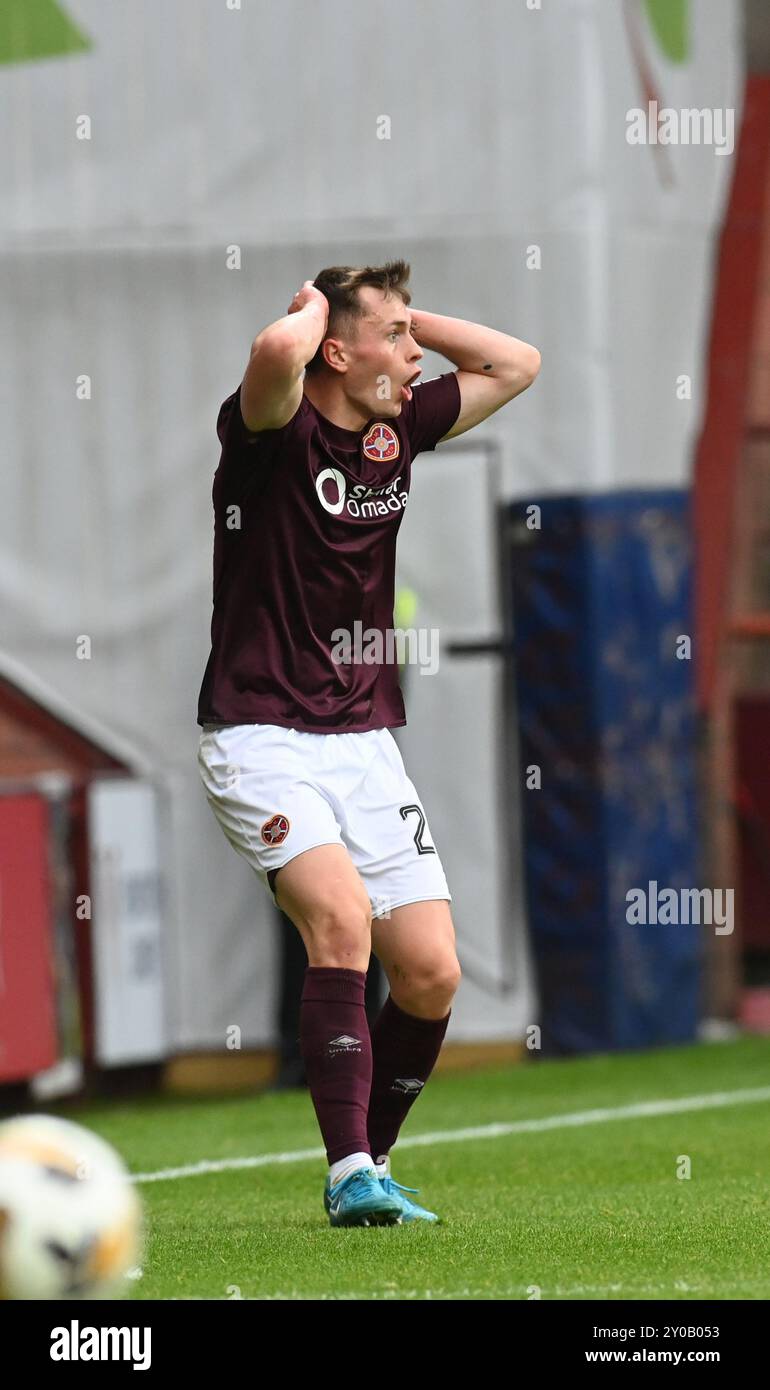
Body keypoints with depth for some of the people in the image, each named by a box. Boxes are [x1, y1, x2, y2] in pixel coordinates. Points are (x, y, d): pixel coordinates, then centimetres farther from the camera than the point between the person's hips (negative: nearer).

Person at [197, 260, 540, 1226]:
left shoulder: (399, 429, 9)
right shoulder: (277, 430, -11)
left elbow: (515, 364, 18)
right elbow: (279, 351, -34)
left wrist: (393, 312, 8)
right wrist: (316, 307, -11)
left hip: (365, 739, 7)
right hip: (261, 737, -6)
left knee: (431, 972, -3)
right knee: (341, 918, -27)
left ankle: (367, 1165, 17)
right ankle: (351, 1178, -26)